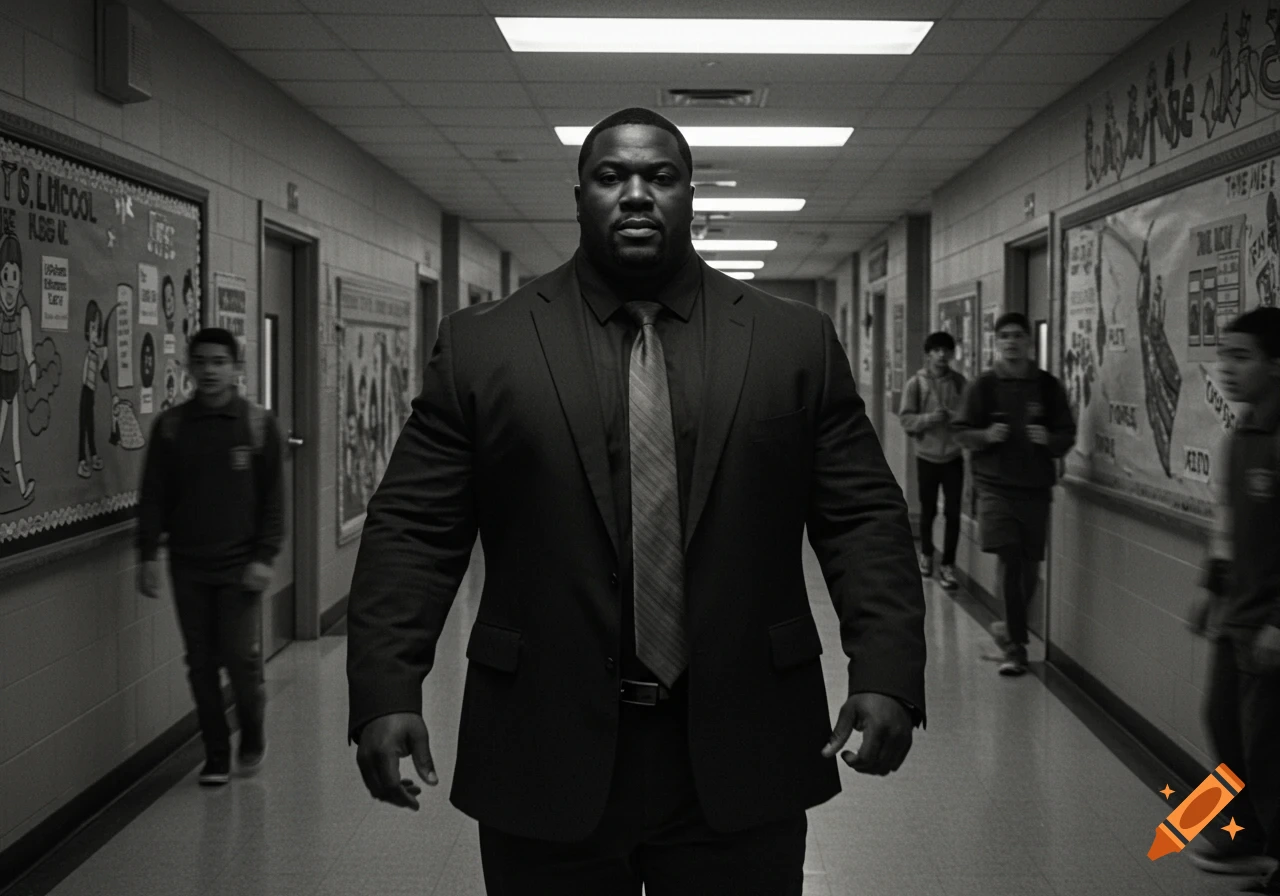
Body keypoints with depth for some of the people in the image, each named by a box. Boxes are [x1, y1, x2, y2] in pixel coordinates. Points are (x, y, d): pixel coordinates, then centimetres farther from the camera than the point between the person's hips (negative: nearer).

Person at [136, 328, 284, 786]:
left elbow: (272, 498, -3)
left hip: (239, 565, -2)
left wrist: (265, 556, -9)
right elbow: (153, 495, 4)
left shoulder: (257, 424, -3)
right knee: (201, 664, 7)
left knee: (241, 658, -4)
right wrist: (148, 554, -3)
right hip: (187, 565, 2)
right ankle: (216, 754, 21)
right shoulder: (170, 425, 2)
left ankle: (252, 735, 24)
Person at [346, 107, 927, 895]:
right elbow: (412, 532, 1)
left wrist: (886, 674, -10)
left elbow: (864, 519, 3)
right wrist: (386, 692, -10)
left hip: (741, 759, 1)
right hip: (544, 762, 0)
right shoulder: (480, 345, 3)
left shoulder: (798, 343, 5)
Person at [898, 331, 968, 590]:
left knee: (953, 513, -3)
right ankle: (926, 554, 36)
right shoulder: (916, 384, -5)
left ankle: (947, 566, 4)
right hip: (927, 457, 0)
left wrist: (956, 417, -21)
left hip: (953, 456, 0)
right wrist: (930, 418, -24)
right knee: (928, 511, 13)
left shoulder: (959, 382, -1)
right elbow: (906, 419, -8)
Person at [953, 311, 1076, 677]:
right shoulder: (984, 385, 0)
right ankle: (1016, 646, -1)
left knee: (1029, 568, 8)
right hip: (996, 486, -2)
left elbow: (1067, 435, 7)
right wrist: (986, 435, -17)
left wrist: (1049, 439, -15)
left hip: (1036, 487, 2)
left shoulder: (1047, 386, 3)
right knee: (1009, 563, -8)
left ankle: (1012, 628, 32)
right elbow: (962, 431, 2)